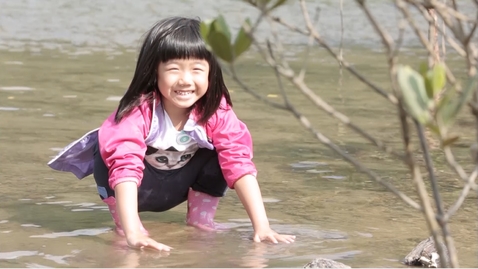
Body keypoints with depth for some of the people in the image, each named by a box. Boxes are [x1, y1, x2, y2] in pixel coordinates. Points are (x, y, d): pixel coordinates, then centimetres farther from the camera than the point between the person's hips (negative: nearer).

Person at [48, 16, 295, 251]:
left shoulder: (217, 112, -25)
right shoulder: (139, 112, -36)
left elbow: (240, 164, -29)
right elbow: (125, 167, -46)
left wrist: (262, 226, -39)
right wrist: (132, 233, -58)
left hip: (180, 184, 3)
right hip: (140, 186, -3)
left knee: (223, 154, -22)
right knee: (110, 154, -33)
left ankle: (201, 219, -2)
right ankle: (121, 222, -11)